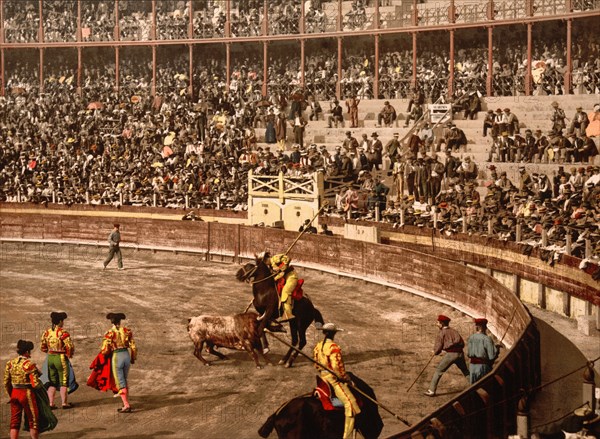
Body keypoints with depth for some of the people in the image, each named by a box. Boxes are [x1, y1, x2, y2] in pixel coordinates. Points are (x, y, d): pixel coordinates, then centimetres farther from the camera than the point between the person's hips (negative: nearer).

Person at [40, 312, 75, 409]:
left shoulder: (46, 332, 3)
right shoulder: (63, 333, -16)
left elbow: (42, 347, 9)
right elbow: (70, 347, -21)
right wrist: (69, 355, -2)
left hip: (50, 358, 6)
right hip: (61, 358, -6)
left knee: (52, 382, 13)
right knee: (63, 382, 5)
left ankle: (51, 403, 12)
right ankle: (64, 403, 9)